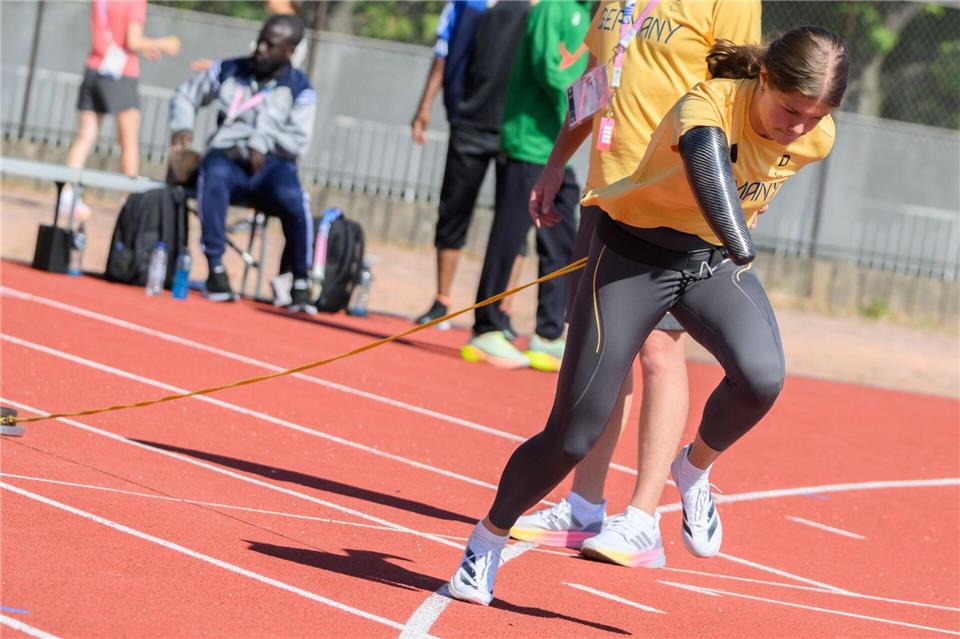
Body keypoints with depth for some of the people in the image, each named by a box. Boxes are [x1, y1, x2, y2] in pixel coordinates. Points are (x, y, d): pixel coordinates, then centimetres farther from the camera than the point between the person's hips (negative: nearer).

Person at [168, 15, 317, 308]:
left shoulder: (299, 89, 2)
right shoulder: (229, 71, 7)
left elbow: (299, 141, -4)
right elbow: (186, 95, 15)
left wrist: (262, 140, -15)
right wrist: (182, 124, -4)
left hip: (271, 165, -1)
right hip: (227, 158, 1)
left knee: (292, 197, -35)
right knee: (214, 175, -37)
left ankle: (301, 282, -17)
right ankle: (215, 269, -31)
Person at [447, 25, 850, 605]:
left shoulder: (817, 140, -13)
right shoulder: (708, 105, -32)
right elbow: (707, 161, -57)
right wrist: (739, 244, -76)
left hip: (716, 259, 4)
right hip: (634, 256, -4)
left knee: (762, 377, -28)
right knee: (572, 437, -4)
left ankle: (695, 470, 3)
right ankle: (490, 536, 22)